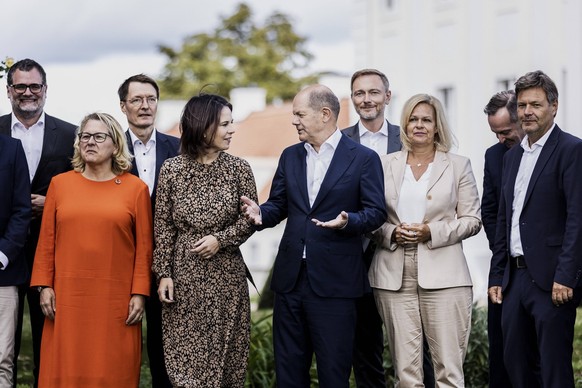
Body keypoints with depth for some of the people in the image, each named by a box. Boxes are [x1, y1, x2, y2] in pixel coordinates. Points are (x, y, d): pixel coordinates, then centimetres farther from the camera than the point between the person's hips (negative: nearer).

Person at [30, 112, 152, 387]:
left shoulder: (136, 188, 4)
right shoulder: (60, 184, 9)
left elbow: (144, 247, 2)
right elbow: (46, 241, 8)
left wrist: (139, 294, -3)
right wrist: (44, 286, 2)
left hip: (116, 301, -1)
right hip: (67, 297, 2)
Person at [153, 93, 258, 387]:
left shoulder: (239, 169, -1)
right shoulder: (171, 169, -1)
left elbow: (250, 219, 5)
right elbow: (163, 226, 2)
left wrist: (220, 239, -11)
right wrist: (163, 274, -2)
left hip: (226, 275, 1)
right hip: (183, 275, 0)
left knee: (224, 357, 6)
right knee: (183, 359, 3)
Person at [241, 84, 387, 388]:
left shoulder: (364, 158, -4)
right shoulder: (290, 156, 12)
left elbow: (376, 212, -6)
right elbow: (278, 204, 14)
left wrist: (347, 221, -25)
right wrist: (261, 214, -8)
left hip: (334, 281, -5)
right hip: (291, 277, 5)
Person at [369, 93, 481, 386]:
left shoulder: (458, 166, 7)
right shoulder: (385, 165, 12)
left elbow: (472, 219, 5)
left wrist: (432, 231, -10)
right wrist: (392, 233, -7)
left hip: (442, 276, -2)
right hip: (394, 277, 2)